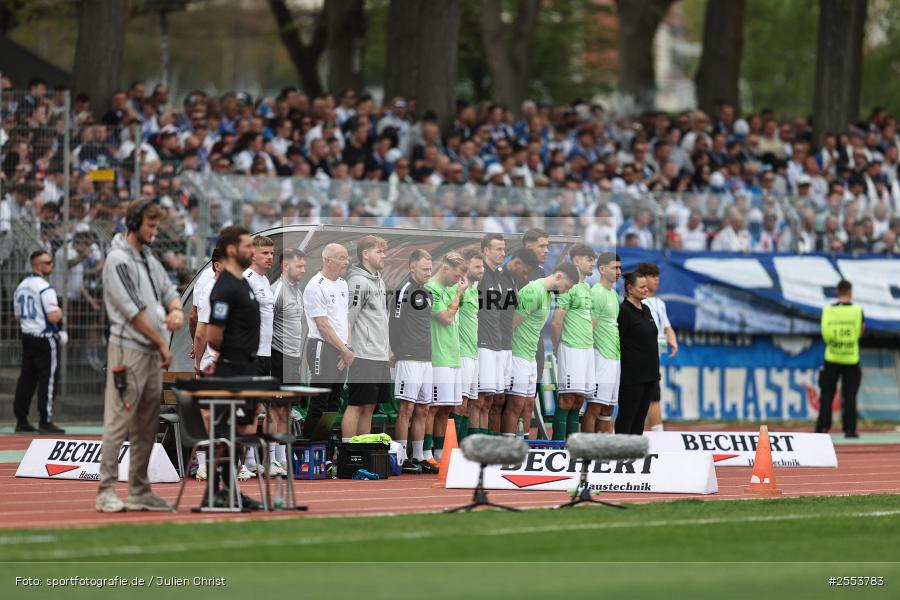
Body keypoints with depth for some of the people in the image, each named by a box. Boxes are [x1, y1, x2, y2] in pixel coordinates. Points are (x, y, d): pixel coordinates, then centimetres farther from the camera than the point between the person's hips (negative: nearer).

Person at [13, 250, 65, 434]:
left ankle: (21, 420, 13)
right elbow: (53, 317, -22)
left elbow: (18, 317, 17)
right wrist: (60, 312, -2)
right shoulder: (45, 288, -16)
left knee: (27, 378, 11)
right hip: (45, 338, -8)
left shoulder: (21, 287, 11)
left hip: (27, 336, 8)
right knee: (48, 379, -4)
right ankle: (45, 422, -6)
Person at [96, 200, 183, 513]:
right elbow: (133, 311, -13)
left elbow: (168, 290, 18)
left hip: (152, 352, 9)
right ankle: (106, 491, -9)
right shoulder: (118, 260, -9)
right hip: (128, 349, -9)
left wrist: (176, 309, -6)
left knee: (146, 425, 10)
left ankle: (139, 491, 15)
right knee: (119, 422, -9)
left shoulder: (149, 259, 18)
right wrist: (162, 343, -8)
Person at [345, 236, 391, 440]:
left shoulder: (379, 280, 17)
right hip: (363, 359, -9)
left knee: (369, 407, 10)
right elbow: (347, 320, -16)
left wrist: (388, 348, 22)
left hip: (380, 358, 9)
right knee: (356, 406, -7)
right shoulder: (358, 281, -12)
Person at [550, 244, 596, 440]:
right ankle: (558, 443, -9)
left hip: (587, 349, 8)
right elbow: (557, 322, -12)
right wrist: (557, 350, -6)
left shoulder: (586, 288, 18)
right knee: (567, 399, -10)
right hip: (571, 348, -8)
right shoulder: (568, 286, -10)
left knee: (578, 398, 8)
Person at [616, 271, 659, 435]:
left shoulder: (645, 310, 14)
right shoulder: (623, 311, -11)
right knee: (627, 415, -5)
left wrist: (655, 370, 19)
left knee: (641, 415, 10)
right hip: (632, 375, -8)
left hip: (649, 373, 8)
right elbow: (616, 342, -14)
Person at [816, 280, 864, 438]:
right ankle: (849, 429, 0)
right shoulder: (857, 311, -6)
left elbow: (825, 335, 4)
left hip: (832, 358, 1)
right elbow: (860, 332, 3)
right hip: (851, 359, -1)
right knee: (849, 395, 3)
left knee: (826, 394, 7)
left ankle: (822, 427, 3)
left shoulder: (828, 311, -2)